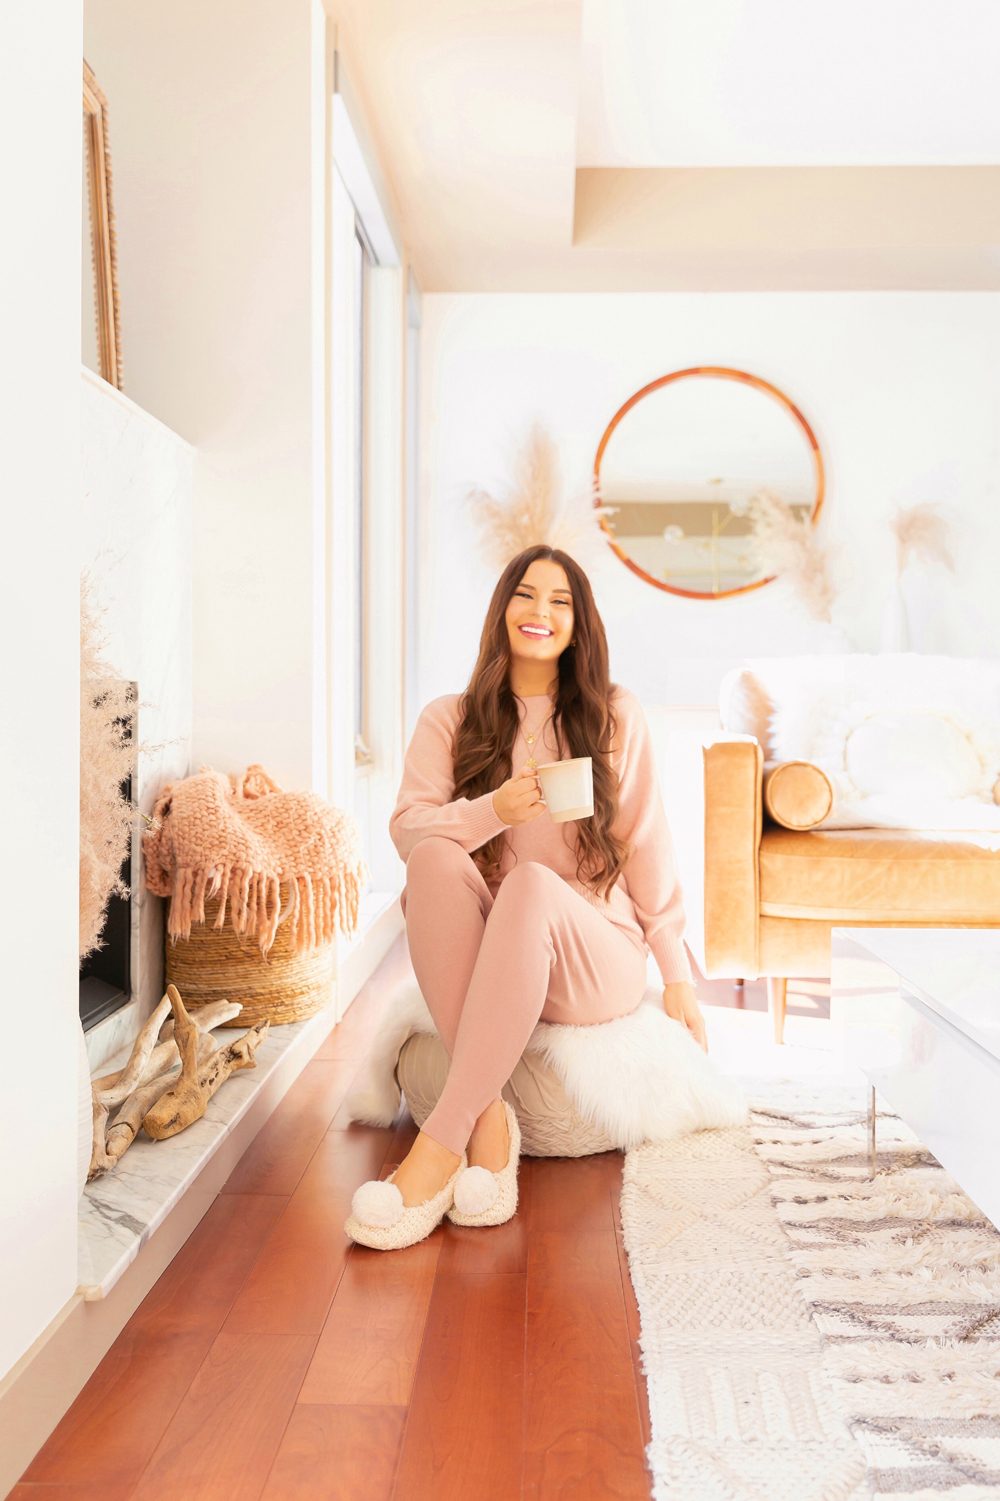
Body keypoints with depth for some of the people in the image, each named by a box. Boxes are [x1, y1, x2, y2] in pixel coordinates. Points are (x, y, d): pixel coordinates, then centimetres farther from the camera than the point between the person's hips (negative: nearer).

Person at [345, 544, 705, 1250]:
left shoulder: (615, 716, 8)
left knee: (534, 883, -35)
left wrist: (678, 976, 6)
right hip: (476, 960, 2)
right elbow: (408, 828, -5)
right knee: (439, 858, -30)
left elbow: (645, 846, 8)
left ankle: (440, 1144, -36)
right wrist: (495, 809, -24)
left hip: (595, 960, -1)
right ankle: (490, 1117, -32)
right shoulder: (449, 720, 9)